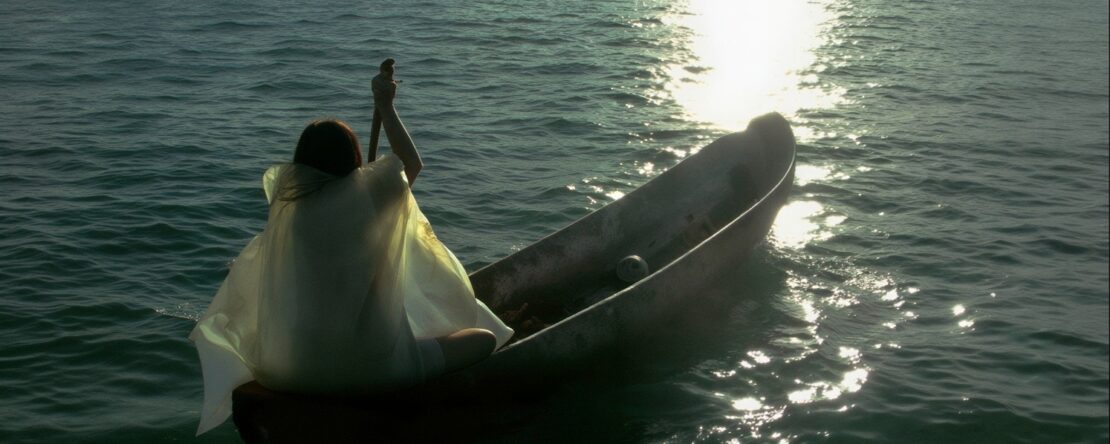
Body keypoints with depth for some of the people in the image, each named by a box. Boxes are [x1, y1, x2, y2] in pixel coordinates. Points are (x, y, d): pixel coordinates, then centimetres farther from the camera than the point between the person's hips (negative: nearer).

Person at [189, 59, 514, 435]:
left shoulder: (286, 201, 1)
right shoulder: (367, 194, -10)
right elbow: (412, 162, 12)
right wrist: (386, 108, 24)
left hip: (290, 370, 5)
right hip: (369, 366, -4)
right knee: (484, 339, 7)